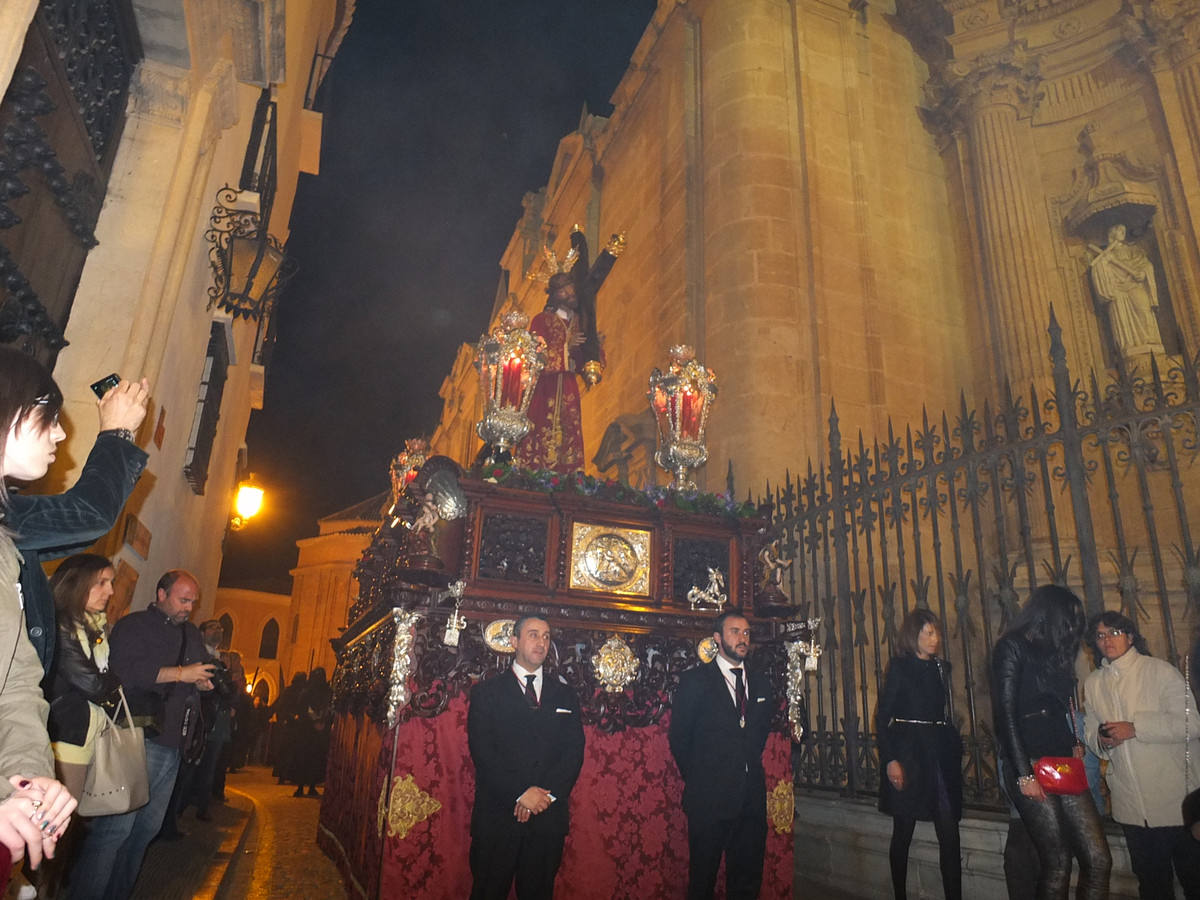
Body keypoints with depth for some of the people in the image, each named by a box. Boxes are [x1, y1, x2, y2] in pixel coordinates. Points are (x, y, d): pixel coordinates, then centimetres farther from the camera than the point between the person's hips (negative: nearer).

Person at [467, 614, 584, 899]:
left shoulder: (564, 695, 11)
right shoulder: (487, 692, 3)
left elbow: (575, 750, 4)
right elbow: (482, 750, -6)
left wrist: (546, 794, -11)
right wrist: (521, 793, -15)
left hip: (548, 816, 2)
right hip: (497, 815, -2)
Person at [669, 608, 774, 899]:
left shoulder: (760, 681, 9)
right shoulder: (695, 680, -5)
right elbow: (678, 737, -1)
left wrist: (751, 765, 10)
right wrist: (696, 779, 3)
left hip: (752, 796, 4)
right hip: (710, 797, -4)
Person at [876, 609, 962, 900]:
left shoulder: (942, 667, 12)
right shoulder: (899, 667, -4)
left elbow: (945, 714, 17)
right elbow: (883, 716, -8)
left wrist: (955, 745, 5)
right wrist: (890, 760, -15)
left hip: (941, 753, 5)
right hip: (908, 752, -4)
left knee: (949, 832, -1)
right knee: (903, 831, 6)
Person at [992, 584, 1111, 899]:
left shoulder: (1052, 652, 20)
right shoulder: (1012, 648, -4)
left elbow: (1063, 708, 20)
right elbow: (1006, 714, -9)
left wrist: (1075, 744, 3)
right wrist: (1024, 775, -13)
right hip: (1032, 764, -7)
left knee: (1098, 860, 0)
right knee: (1057, 865, -4)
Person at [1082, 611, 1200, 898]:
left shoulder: (1161, 671, -7)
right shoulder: (1093, 684, 8)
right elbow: (1090, 731, 14)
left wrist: (1135, 728, -20)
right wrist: (1100, 740, -8)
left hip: (1177, 799, -4)